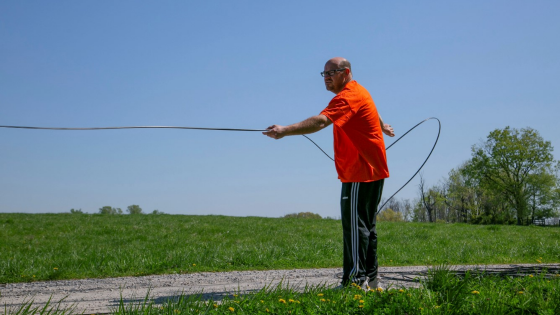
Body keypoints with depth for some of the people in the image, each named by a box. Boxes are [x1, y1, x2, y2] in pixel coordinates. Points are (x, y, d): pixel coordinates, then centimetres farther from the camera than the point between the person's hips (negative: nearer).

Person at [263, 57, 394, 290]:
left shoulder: (348, 97, -18)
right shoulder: (359, 92, 16)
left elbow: (320, 122, -33)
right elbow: (372, 111, 37)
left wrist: (285, 131, -43)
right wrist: (383, 127, 58)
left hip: (361, 171, -11)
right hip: (371, 169, 11)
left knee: (354, 224, -10)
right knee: (365, 225, 15)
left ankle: (355, 279, -8)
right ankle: (370, 277, 23)